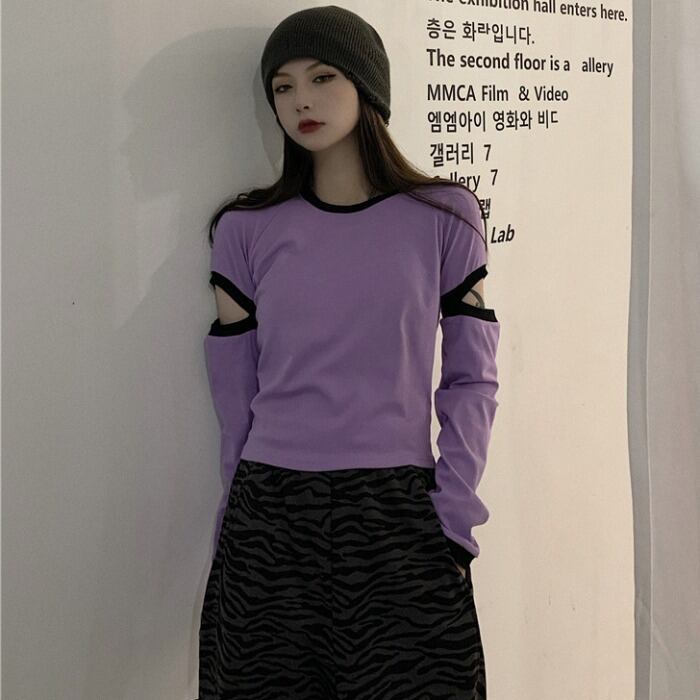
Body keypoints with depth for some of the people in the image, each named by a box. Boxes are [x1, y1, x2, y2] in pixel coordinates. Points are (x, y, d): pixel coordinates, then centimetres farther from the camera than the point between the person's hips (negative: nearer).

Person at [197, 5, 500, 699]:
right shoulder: (247, 229, 5)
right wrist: (241, 516, 6)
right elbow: (234, 390, 7)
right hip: (269, 520, 1)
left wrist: (453, 518, -5)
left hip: (400, 516, -1)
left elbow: (471, 379, 2)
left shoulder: (443, 218, 2)